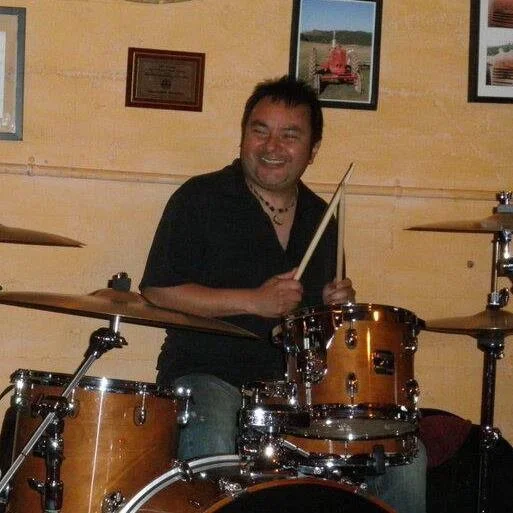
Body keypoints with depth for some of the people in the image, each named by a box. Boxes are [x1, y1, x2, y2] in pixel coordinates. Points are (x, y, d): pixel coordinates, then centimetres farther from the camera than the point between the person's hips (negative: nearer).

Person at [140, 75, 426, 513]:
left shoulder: (320, 218, 15)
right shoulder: (199, 199, -4)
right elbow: (157, 292, -11)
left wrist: (336, 303, 1)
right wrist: (253, 301, -16)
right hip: (207, 372, -5)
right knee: (212, 445, -38)